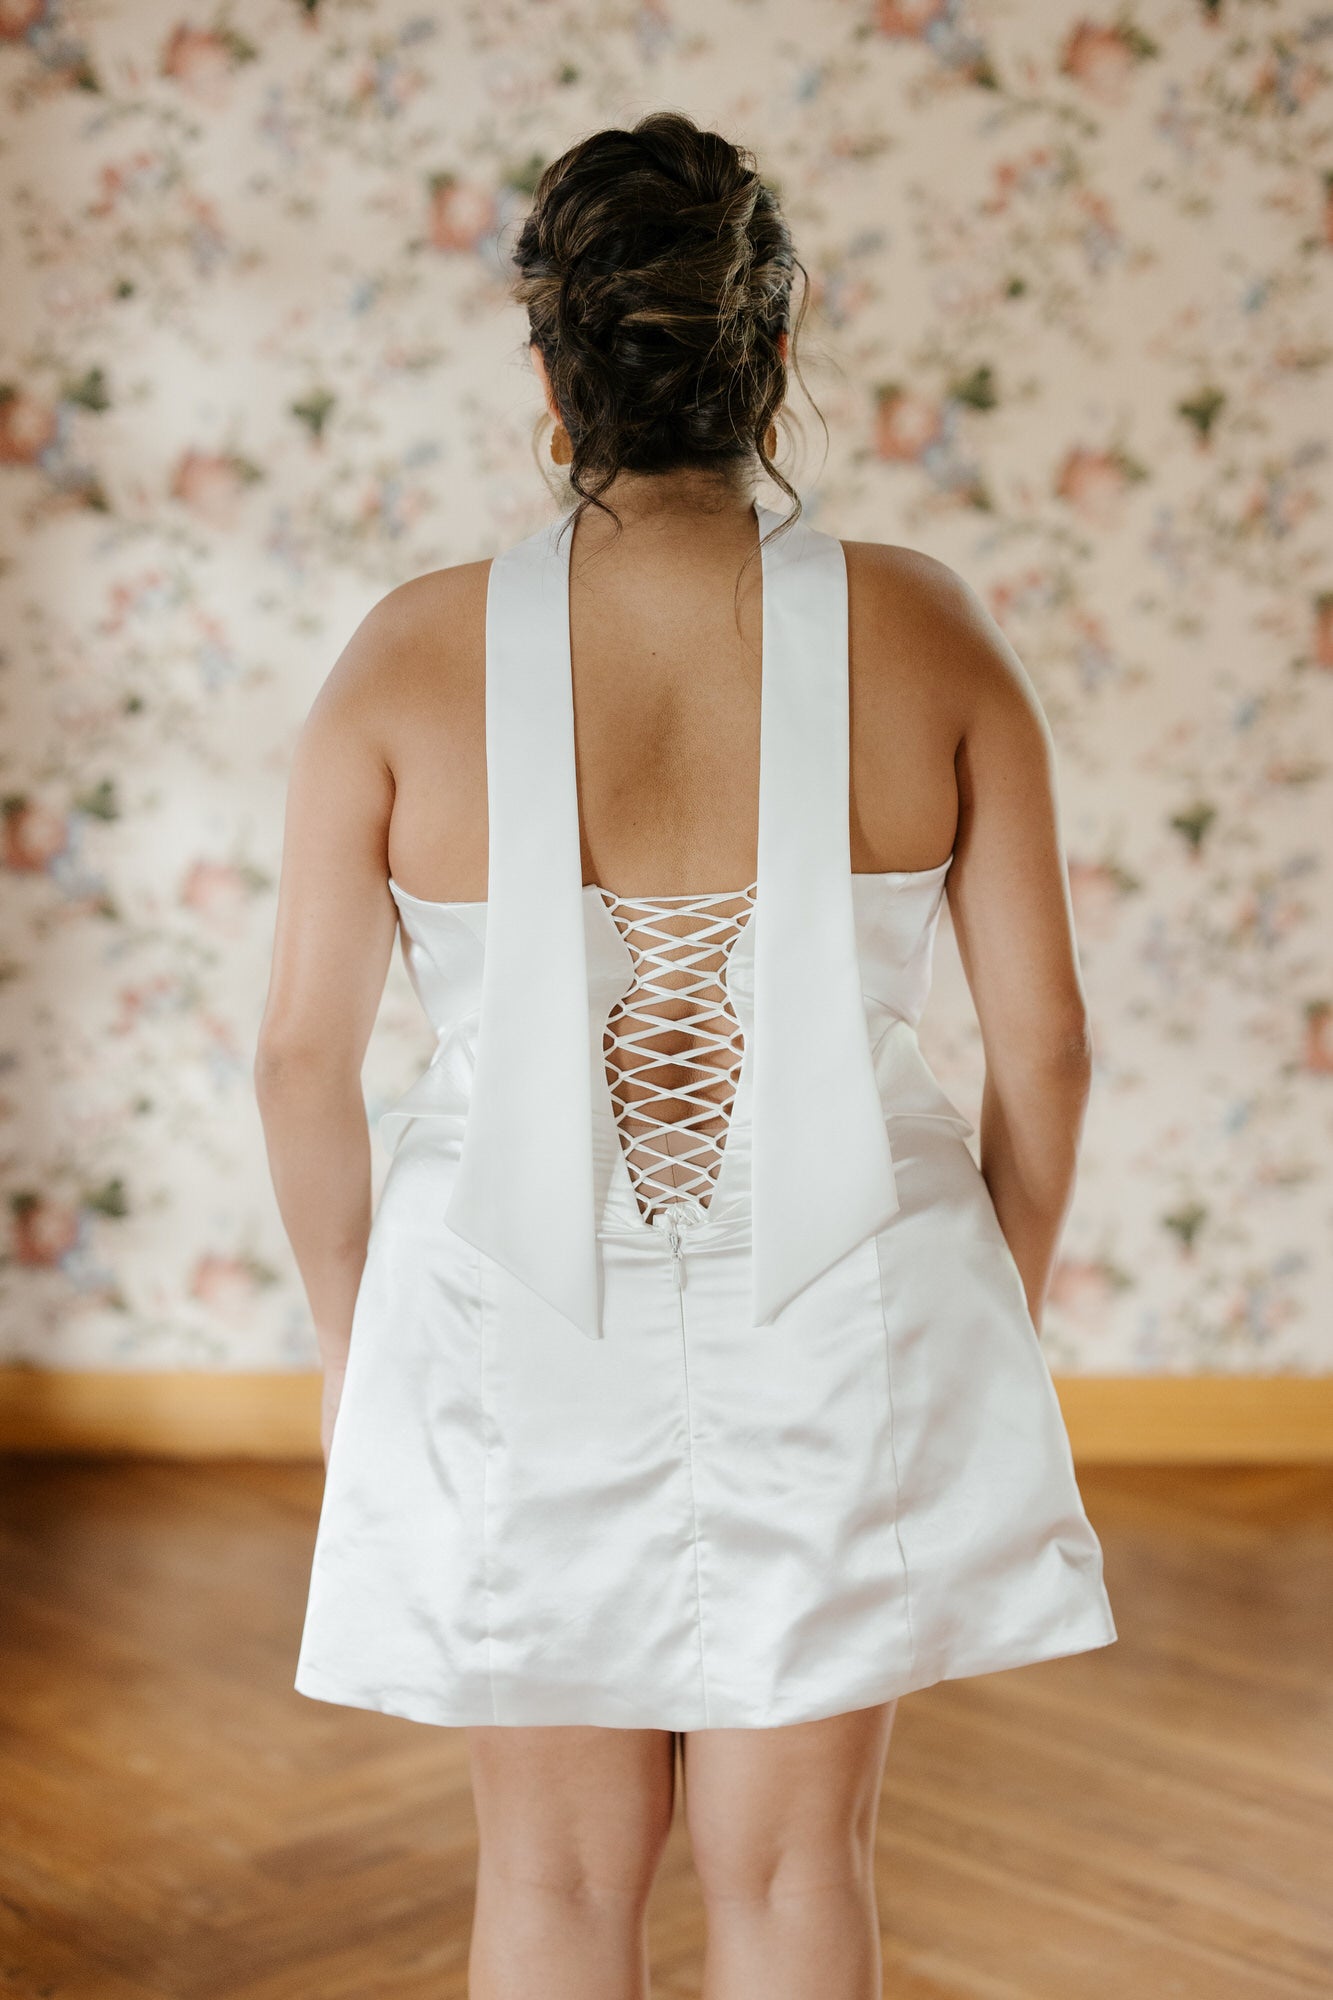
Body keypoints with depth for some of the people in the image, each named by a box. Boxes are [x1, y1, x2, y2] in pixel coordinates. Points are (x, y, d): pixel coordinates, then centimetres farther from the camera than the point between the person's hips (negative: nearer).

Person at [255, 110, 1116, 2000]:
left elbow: (304, 1051, -5)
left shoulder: (417, 652, -9)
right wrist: (1006, 1312, 12)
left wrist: (348, 1328, 12)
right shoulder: (922, 632, -8)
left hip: (519, 1330, 0)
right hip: (839, 1326, 1)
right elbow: (1044, 1035, -5)